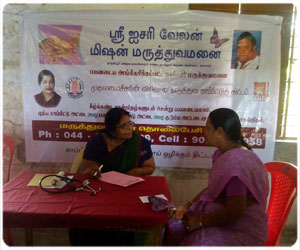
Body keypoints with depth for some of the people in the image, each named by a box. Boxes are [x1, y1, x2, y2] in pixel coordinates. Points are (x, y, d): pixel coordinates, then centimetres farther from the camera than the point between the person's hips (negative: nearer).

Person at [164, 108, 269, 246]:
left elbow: (235, 211, -28)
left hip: (242, 231, -9)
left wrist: (201, 221, -17)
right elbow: (212, 188, 12)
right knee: (174, 226, 7)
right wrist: (187, 206, 3)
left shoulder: (234, 161, -28)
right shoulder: (224, 153, 4)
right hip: (222, 216, 9)